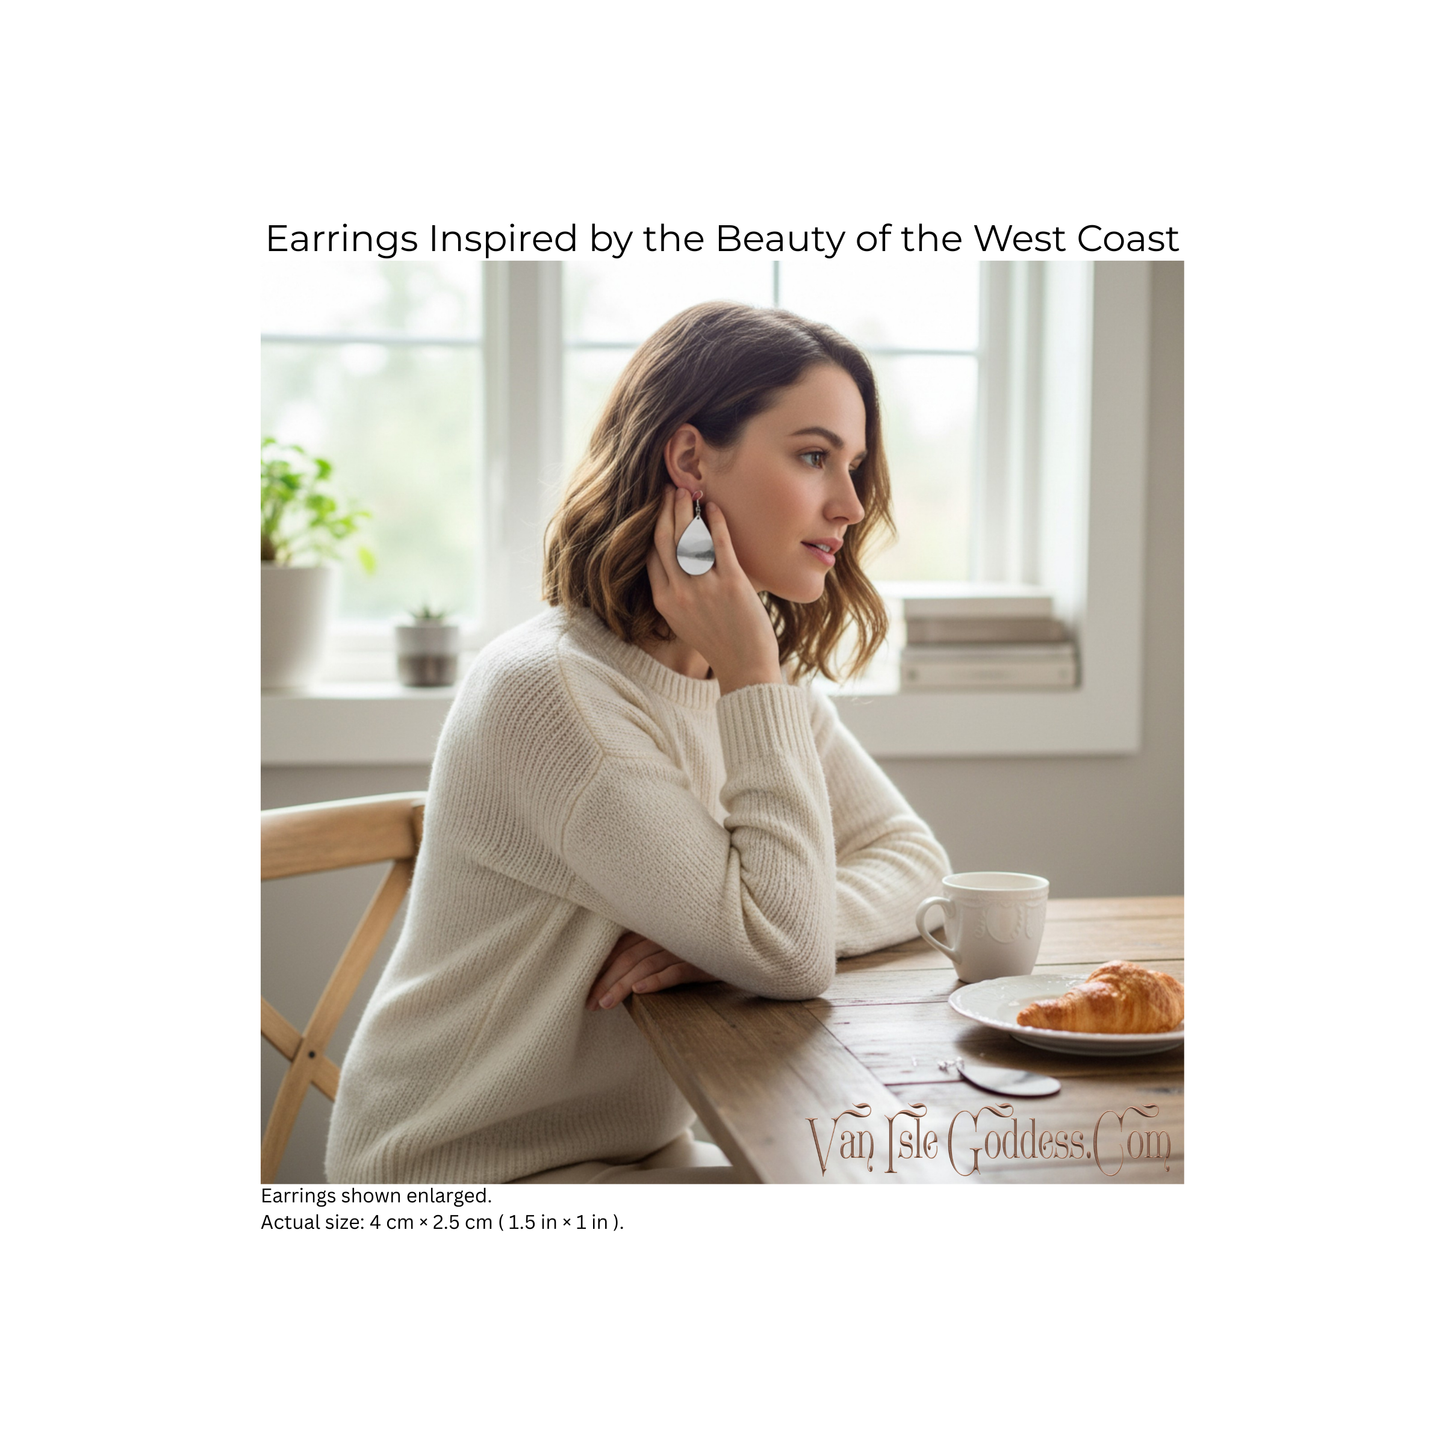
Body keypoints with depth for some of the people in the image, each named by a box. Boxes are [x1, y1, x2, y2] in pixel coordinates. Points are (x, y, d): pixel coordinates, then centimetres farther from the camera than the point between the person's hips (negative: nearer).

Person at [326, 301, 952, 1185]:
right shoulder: (551, 689, -24)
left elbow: (915, 860, 0)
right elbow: (787, 956, -25)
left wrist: (745, 928, -19)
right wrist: (753, 683, -24)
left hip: (646, 1149, 8)